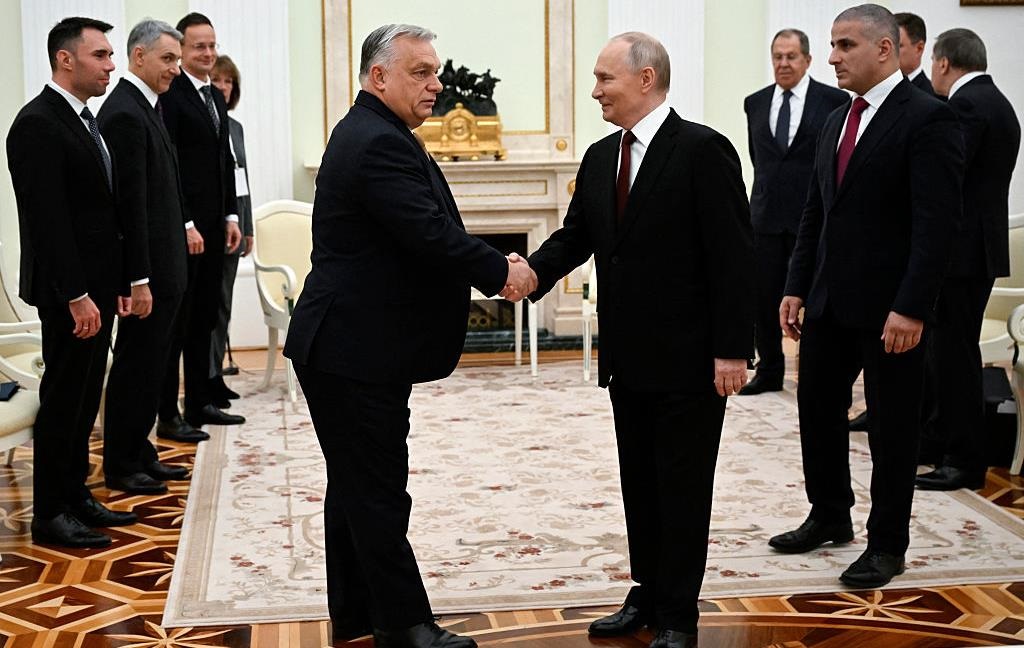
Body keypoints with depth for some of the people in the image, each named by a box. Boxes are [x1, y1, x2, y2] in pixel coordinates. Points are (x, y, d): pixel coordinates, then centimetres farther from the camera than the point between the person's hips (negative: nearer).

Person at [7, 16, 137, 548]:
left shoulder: (84, 121, 14)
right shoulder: (38, 124, -16)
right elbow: (48, 219, -21)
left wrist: (117, 283, 16)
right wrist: (76, 296, -22)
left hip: (95, 287, 9)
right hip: (68, 292, -9)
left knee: (83, 400, 14)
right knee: (63, 400, -1)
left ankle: (75, 497, 24)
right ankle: (50, 515, 8)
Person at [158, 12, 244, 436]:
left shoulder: (216, 98, 15)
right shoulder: (170, 96, -12)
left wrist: (231, 216, 13)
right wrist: (186, 225, -18)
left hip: (213, 225, 8)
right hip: (182, 228, -8)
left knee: (205, 318, 13)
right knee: (177, 320, -3)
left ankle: (200, 402, 22)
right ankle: (168, 416, 2)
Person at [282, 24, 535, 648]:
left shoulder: (377, 136, 15)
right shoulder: (379, 144, -19)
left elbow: (433, 230, 15)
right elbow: (431, 234, -25)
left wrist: (497, 263, 1)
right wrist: (502, 272, -12)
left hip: (351, 346, 11)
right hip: (357, 351, -11)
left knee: (357, 485, 16)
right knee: (378, 491, -3)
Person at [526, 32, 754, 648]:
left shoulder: (703, 150, -13)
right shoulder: (601, 157, 9)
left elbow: (734, 256, -15)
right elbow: (575, 236, 9)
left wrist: (733, 350, -18)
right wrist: (531, 274, -11)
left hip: (689, 359, -7)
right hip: (628, 358, 7)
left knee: (683, 488, 3)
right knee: (639, 483, 15)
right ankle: (648, 597, 28)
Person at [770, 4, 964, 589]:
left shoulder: (928, 120, -12)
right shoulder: (837, 123, 13)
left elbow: (937, 224, -18)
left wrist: (911, 309, -22)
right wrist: (797, 288, 10)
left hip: (888, 307, -8)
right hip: (829, 300, 8)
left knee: (892, 427, 4)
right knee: (818, 410, 15)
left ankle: (888, 544, 17)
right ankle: (830, 518, 33)